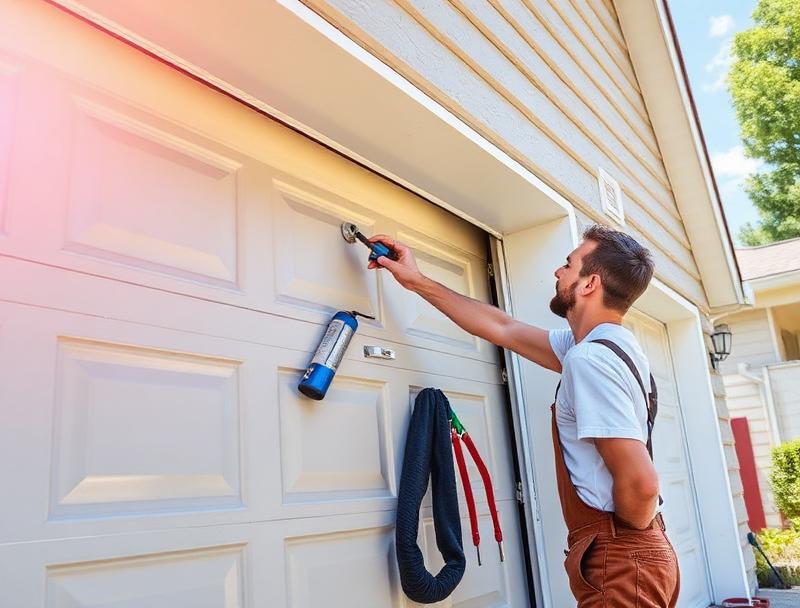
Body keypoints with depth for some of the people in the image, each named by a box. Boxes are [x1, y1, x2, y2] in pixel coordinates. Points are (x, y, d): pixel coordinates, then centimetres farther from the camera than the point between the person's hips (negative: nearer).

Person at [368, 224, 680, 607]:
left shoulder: (589, 357, -21)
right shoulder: (608, 344, 9)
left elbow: (641, 483, -28)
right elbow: (503, 329, 15)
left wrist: (625, 534, -5)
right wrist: (417, 281, 18)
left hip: (619, 559, -9)